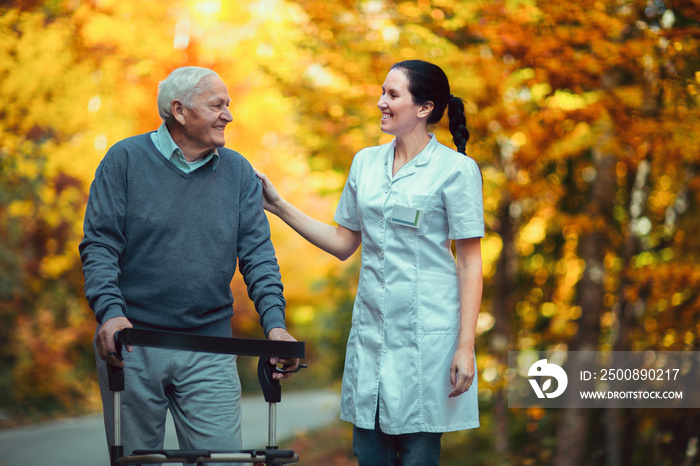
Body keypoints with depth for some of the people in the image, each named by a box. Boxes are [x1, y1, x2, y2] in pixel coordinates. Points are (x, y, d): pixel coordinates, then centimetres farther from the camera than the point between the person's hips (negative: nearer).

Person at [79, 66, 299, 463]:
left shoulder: (239, 172, 8)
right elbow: (99, 245, -6)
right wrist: (110, 313, -22)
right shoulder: (125, 160, -1)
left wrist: (275, 324, -11)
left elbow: (258, 254, 3)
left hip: (209, 347, 2)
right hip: (132, 341, -2)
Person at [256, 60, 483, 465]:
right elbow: (343, 243, 17)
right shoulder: (366, 162, 11)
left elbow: (470, 262, -7)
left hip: (427, 334, -5)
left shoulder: (456, 169, -6)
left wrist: (465, 346, -13)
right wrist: (278, 206, 11)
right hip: (371, 329, 5)